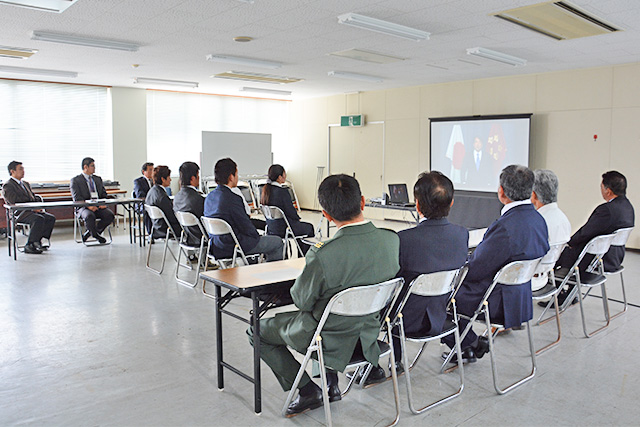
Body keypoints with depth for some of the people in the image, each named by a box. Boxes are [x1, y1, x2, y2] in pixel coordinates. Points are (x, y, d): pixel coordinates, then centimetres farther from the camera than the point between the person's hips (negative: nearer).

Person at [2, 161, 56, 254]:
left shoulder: (25, 184, 24)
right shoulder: (7, 186, -3)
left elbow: (34, 199, 24)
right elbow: (14, 202, -16)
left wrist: (38, 207, 1)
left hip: (32, 211, 8)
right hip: (18, 214, -8)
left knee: (51, 218, -13)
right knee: (39, 219, -33)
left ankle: (37, 241, -10)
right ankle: (29, 246, -25)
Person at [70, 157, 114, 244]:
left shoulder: (98, 179, 23)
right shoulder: (75, 180, 5)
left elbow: (104, 194, 19)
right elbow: (77, 198, -6)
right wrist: (88, 205, -23)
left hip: (98, 206, 5)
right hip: (84, 207, -5)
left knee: (110, 215, -25)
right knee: (90, 216, -38)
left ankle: (88, 233, -6)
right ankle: (96, 235, -10)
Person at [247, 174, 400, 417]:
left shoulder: (322, 255, -32)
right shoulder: (392, 240, -15)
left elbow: (302, 301, -16)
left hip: (330, 339, -5)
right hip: (368, 334, 6)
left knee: (257, 332, 16)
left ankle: (308, 390, 14)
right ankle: (330, 384, 35)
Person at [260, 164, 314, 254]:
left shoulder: (265, 190, -1)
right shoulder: (282, 191, -26)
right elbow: (290, 211, -19)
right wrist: (298, 218, 4)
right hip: (283, 229, -8)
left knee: (303, 226, 30)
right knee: (309, 227, 19)